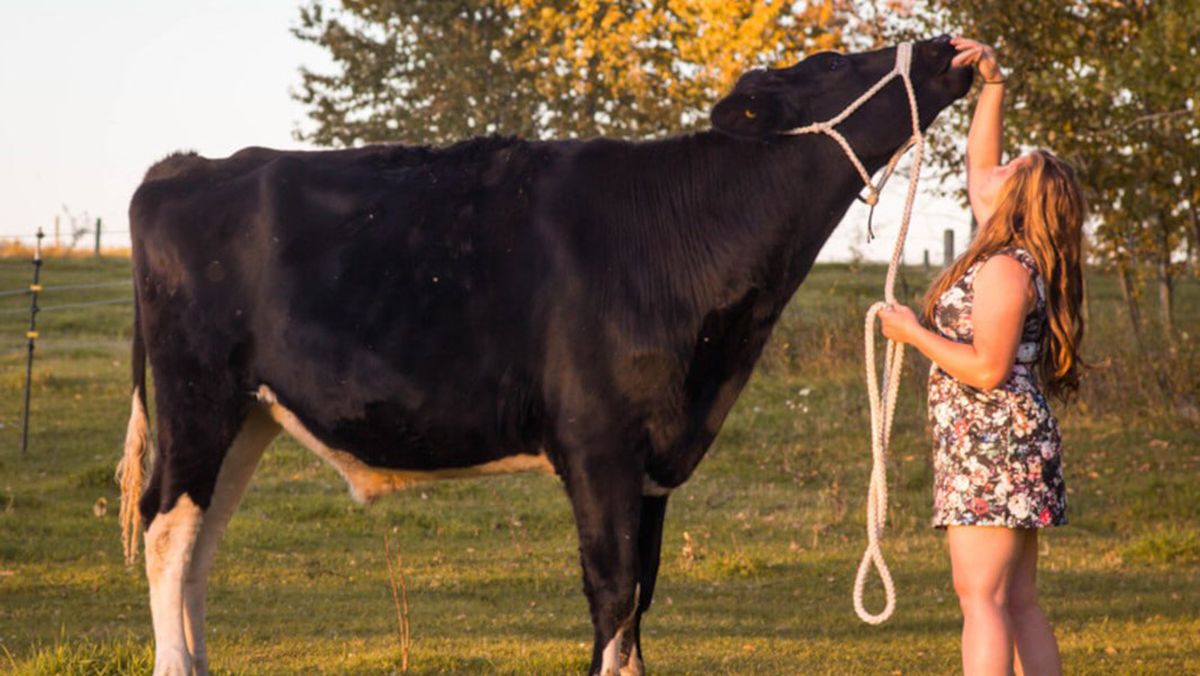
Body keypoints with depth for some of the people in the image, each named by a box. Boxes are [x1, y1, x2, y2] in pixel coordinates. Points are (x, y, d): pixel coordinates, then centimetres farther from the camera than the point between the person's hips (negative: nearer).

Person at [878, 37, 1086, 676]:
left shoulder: (1004, 268, -14)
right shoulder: (1006, 252, 14)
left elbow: (987, 368, -21)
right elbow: (977, 163, 26)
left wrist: (915, 333, -11)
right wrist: (992, 83, 22)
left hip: (995, 445, -10)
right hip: (1002, 449, 10)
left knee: (981, 596, -13)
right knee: (1015, 601, 9)